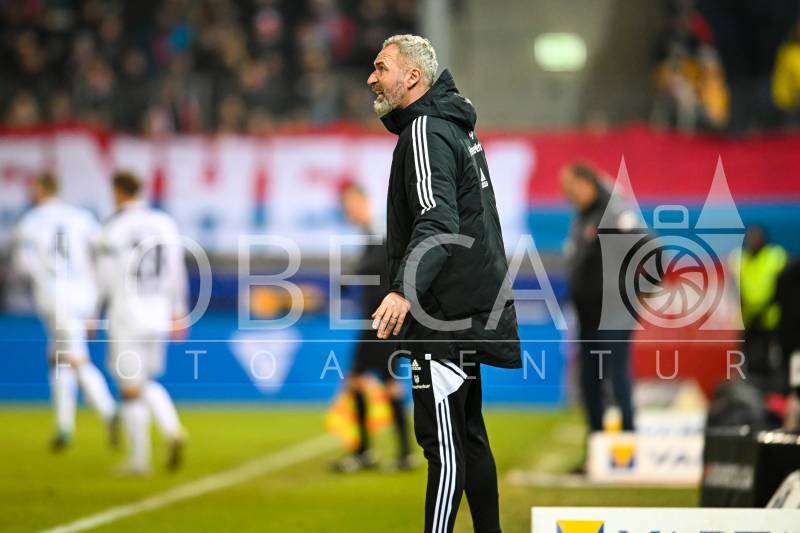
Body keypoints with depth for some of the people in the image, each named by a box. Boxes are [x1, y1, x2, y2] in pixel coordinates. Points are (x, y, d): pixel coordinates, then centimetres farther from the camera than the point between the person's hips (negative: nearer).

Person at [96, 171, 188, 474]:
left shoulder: (115, 228, -10)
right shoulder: (163, 224, 6)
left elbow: (106, 278, -11)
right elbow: (177, 272, 9)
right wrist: (178, 312, 16)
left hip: (126, 316, -5)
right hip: (158, 316, 5)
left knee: (131, 388, 2)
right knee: (145, 383, 18)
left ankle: (139, 459, 5)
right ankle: (173, 430, -6)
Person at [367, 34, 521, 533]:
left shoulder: (427, 131, -14)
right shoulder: (456, 127, 17)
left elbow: (438, 224, -27)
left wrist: (405, 290, -41)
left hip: (444, 315, -10)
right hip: (468, 308, 10)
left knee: (443, 444, -11)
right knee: (468, 435, 14)